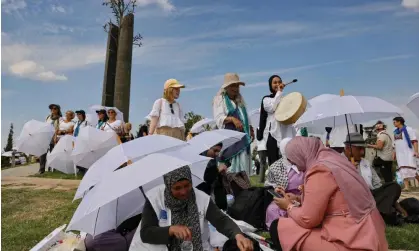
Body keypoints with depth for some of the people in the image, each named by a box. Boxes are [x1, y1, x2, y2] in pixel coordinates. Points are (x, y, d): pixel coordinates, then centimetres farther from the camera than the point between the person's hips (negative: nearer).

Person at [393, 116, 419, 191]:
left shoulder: (408, 129, -3)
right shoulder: (395, 132, 15)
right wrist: (394, 153, 15)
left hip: (408, 152, -5)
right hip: (400, 153, 6)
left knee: (410, 168, -11)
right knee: (403, 170, -1)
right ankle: (406, 187, -2)